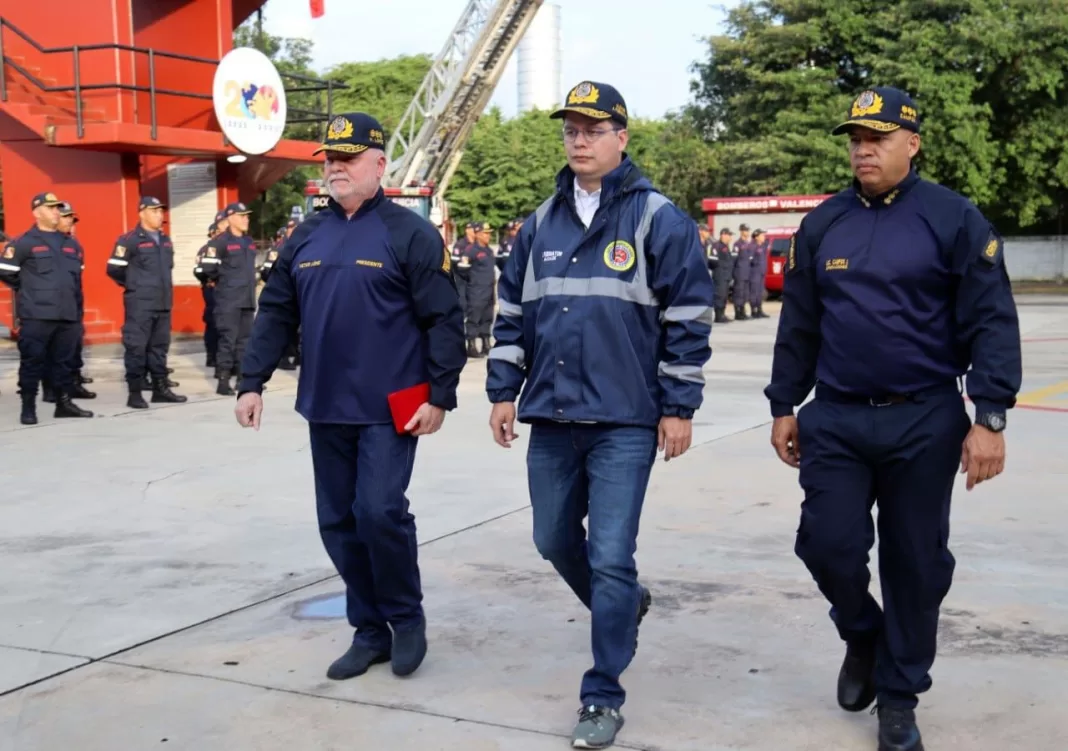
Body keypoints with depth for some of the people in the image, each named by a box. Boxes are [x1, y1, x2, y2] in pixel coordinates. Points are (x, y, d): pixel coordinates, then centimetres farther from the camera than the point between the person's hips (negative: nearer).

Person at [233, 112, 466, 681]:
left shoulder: (409, 234, -6)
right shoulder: (305, 237, 11)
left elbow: (443, 321, -8)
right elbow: (275, 315, 13)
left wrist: (439, 395, -11)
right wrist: (252, 382, 6)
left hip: (390, 408, -6)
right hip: (325, 409, 6)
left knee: (379, 512, -12)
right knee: (339, 522, 9)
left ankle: (407, 619, 12)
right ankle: (369, 630, 23)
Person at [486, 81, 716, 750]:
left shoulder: (659, 219, -6)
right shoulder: (542, 223, 10)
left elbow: (688, 319, -6)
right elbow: (512, 313, 15)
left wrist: (679, 407, -8)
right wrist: (503, 391, 10)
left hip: (625, 423, -5)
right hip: (551, 418, 6)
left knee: (610, 557, -4)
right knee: (555, 540, 17)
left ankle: (604, 696, 11)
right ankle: (623, 606, 46)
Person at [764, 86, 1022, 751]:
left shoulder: (954, 218, -5)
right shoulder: (822, 224, 7)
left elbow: (991, 322, -6)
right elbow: (798, 324, 13)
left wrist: (990, 418, -13)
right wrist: (784, 406, 13)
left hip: (923, 425, -2)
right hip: (835, 422, 3)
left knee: (916, 564, 6)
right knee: (829, 546, -2)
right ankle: (862, 637, 31)